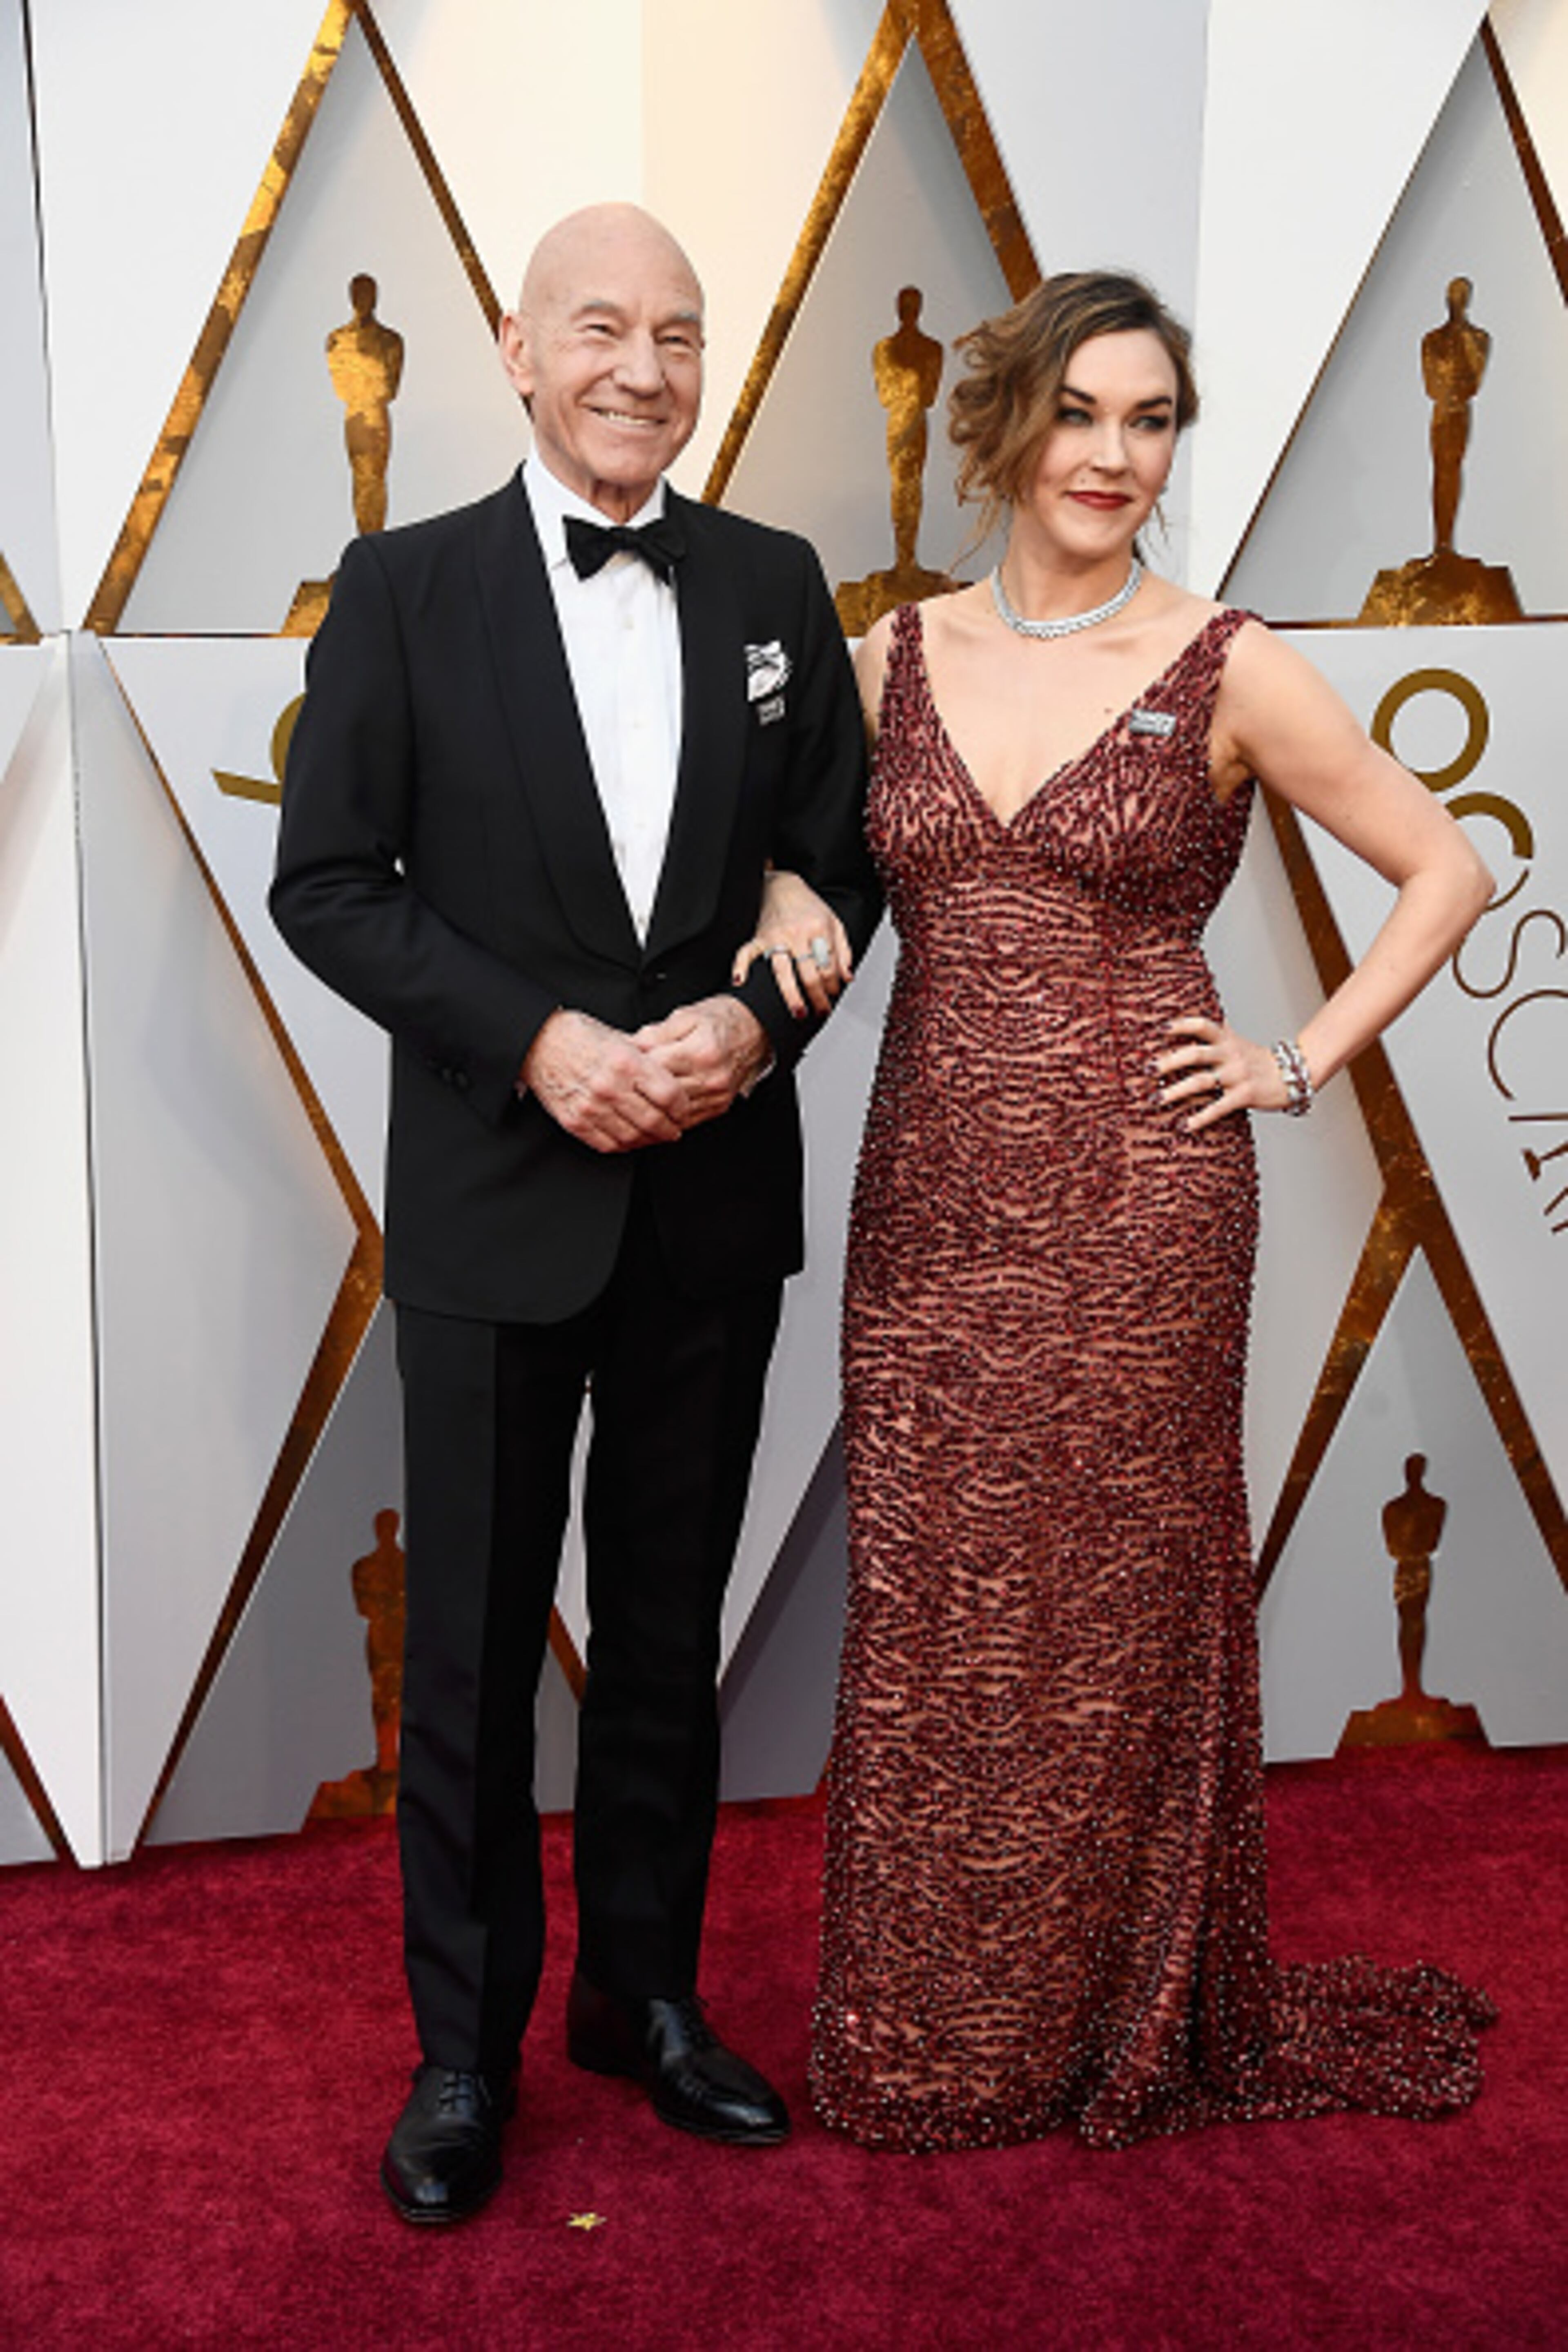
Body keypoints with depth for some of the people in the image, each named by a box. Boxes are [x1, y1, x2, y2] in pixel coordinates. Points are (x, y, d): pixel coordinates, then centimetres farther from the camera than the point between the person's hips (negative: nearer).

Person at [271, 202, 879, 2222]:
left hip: (717, 1198, 3)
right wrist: (542, 1043, -17)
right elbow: (325, 883, -6)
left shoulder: (774, 586, 5)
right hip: (494, 1199, -2)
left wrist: (756, 1022, -13)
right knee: (474, 1646, 8)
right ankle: (465, 2045, 24)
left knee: (669, 1630, 16)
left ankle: (647, 1991, 33)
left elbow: (843, 863, 6)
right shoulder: (405, 589, -3)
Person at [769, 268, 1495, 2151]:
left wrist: (1303, 1061, -3)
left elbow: (1446, 870, 4)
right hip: (929, 1204, 3)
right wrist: (789, 905, -1)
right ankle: (923, 2038, 28)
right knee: (925, 1625, 9)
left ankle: (1124, 2031, 29)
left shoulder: (1228, 672, -3)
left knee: (1116, 1624, 8)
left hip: (1132, 1211, -3)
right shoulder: (900, 656, 7)